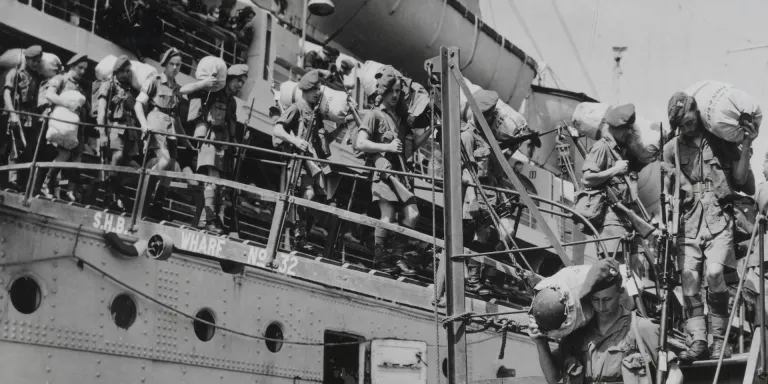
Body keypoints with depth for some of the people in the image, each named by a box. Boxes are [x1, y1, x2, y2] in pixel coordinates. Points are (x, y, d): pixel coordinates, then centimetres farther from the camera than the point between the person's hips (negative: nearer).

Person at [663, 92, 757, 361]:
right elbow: (668, 190, 10)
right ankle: (698, 340, -3)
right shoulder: (672, 148, 9)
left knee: (714, 273, -18)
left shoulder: (721, 142, 7)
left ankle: (719, 337, -5)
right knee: (689, 276, -9)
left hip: (719, 217, -2)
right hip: (688, 220, 2)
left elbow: (741, 179, 3)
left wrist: (746, 145, -5)